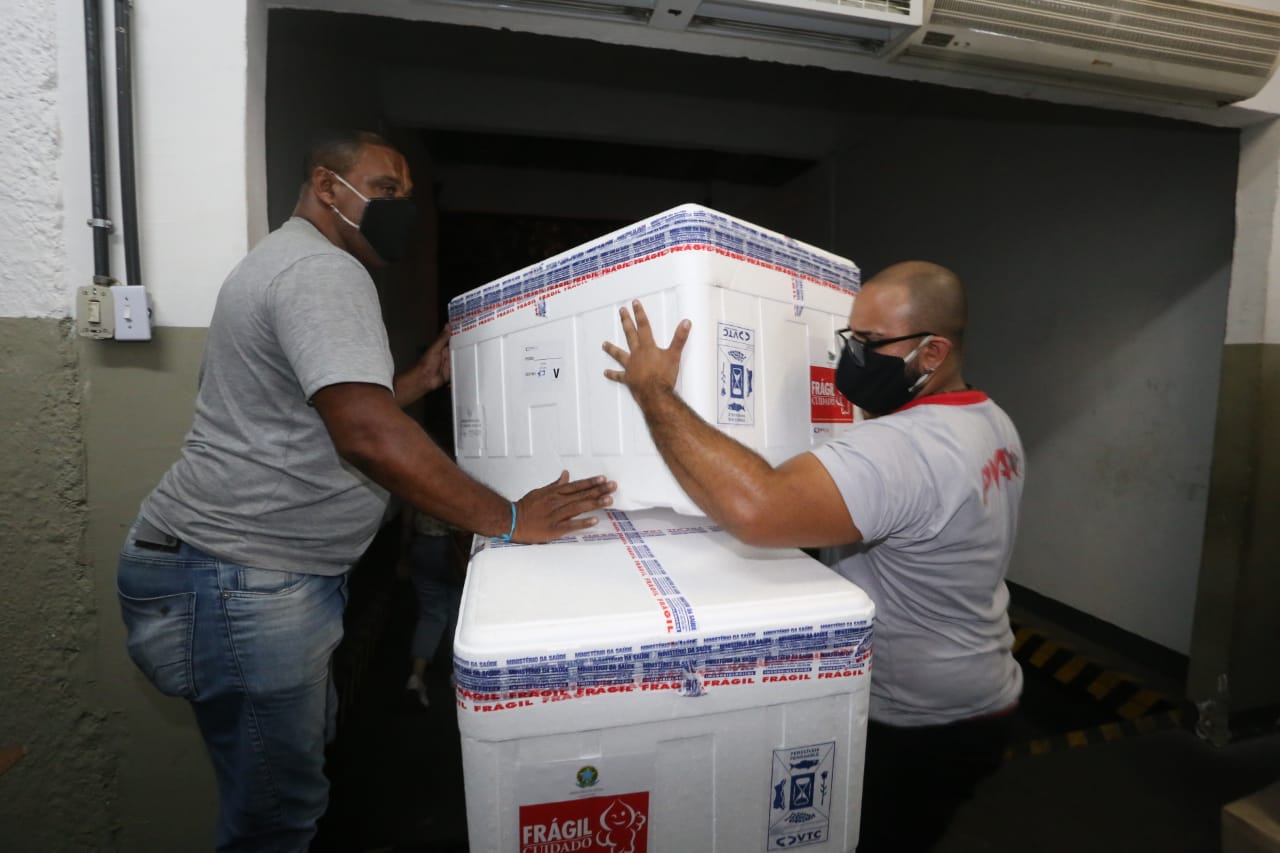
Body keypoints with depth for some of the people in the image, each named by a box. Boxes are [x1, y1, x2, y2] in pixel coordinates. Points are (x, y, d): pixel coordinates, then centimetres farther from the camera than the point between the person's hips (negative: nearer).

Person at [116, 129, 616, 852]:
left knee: (310, 739, 25)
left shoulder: (292, 262, 18)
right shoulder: (321, 269, -18)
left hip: (264, 573, 11)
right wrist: (508, 520, -27)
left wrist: (423, 379, 9)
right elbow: (366, 435, -32)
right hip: (241, 579, -11)